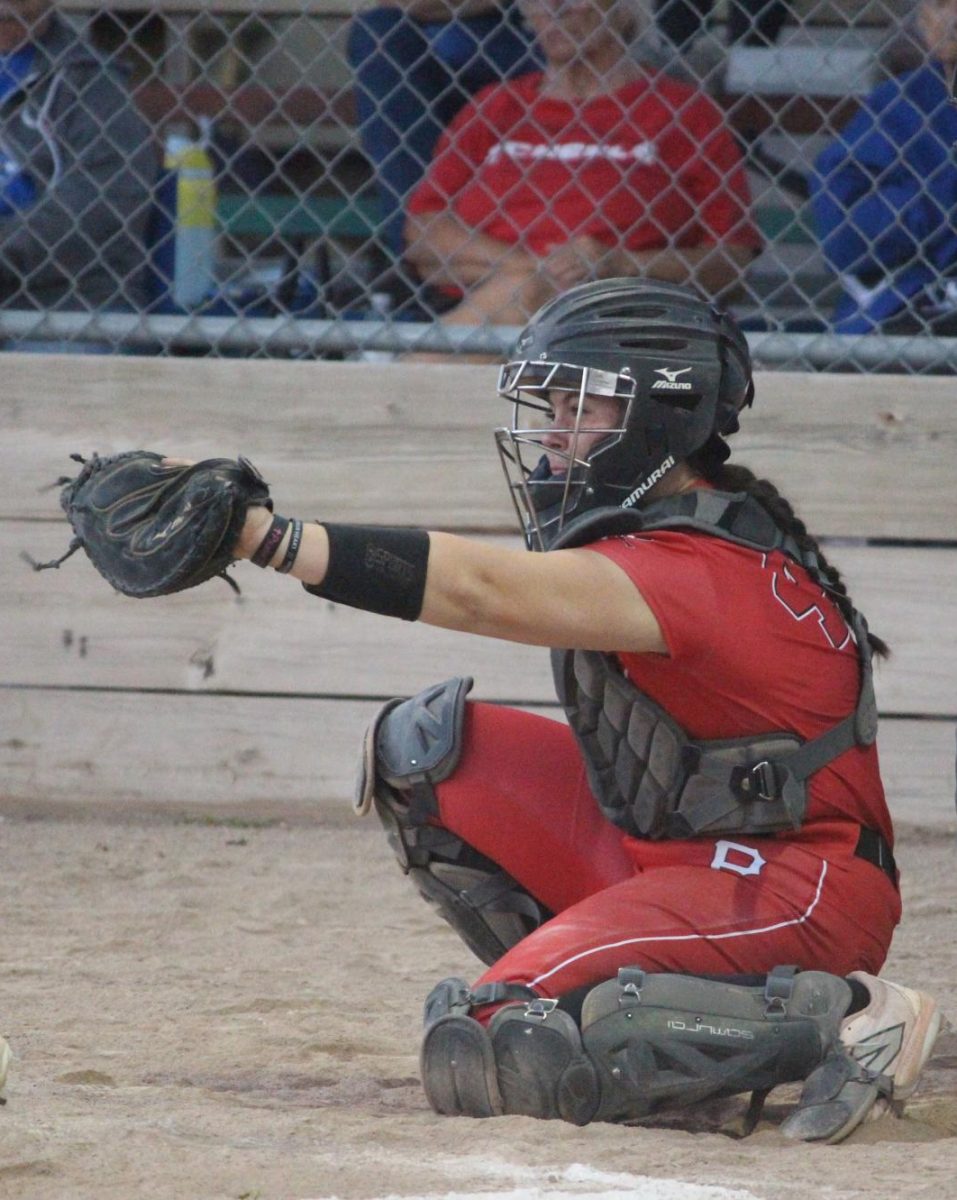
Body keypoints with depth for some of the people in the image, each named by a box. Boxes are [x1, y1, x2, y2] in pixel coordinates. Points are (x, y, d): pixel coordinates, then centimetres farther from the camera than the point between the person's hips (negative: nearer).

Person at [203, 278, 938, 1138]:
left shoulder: (701, 573, -23)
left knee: (485, 1060, -23)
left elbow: (482, 591, -33)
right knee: (419, 750, 6)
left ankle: (837, 1019, -16)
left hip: (793, 898, -10)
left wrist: (264, 538, -39)